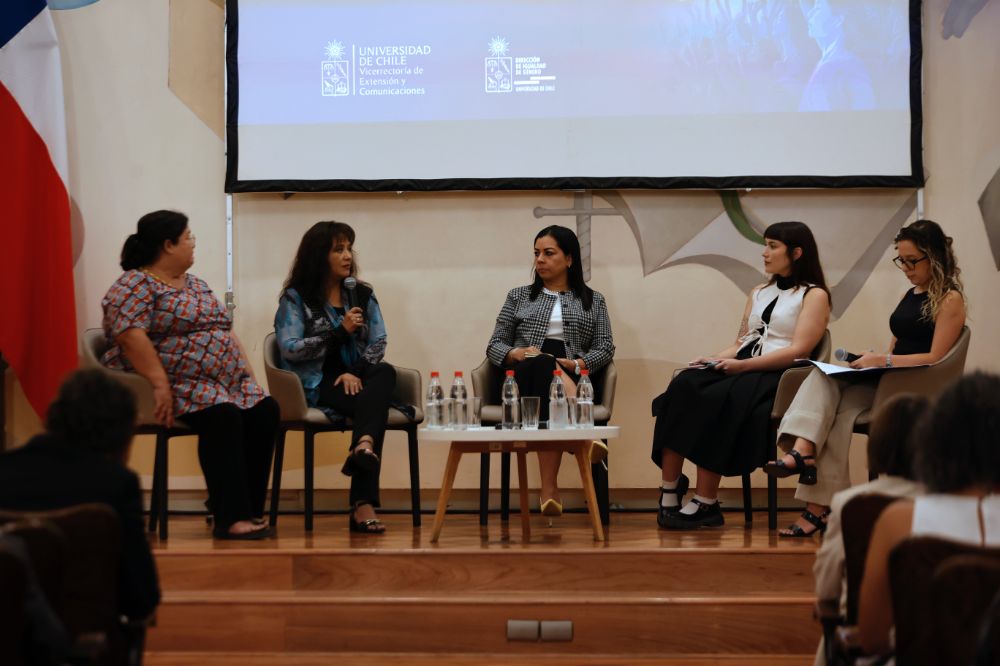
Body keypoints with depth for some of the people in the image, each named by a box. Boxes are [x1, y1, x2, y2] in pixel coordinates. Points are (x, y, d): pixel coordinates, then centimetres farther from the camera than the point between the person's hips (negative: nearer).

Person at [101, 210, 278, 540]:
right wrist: (159, 383, -29)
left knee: (265, 409, -13)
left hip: (224, 382, 9)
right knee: (223, 416, -31)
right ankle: (231, 518, -33)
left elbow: (225, 331, 23)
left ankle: (249, 510, -12)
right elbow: (130, 336, -21)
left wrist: (247, 372, 9)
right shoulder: (135, 286, -6)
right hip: (177, 386, -9)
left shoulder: (196, 285, 22)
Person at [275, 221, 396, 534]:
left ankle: (363, 447, -55)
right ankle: (364, 502, -44)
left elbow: (378, 343, 7)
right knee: (372, 403, -32)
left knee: (385, 372, -31)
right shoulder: (296, 297, 3)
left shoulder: (363, 294, 15)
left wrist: (356, 372, -13)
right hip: (316, 384, -4)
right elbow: (290, 349, -8)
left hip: (356, 378, 4)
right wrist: (340, 331, -15)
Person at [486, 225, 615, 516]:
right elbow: (494, 346, 16)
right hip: (524, 380, 0)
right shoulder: (518, 296, 22)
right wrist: (517, 354, -8)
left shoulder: (593, 300, 20)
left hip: (573, 382, 0)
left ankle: (549, 488, -46)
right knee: (544, 366, -39)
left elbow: (605, 349, 9)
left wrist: (574, 365, -12)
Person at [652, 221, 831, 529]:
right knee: (682, 387, -24)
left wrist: (742, 365, -18)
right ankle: (670, 494, -28)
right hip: (740, 370, 6)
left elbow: (798, 350, -9)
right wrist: (714, 359, -1)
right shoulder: (758, 293, 26)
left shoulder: (814, 295, 4)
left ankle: (706, 503, -29)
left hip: (777, 377, -6)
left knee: (716, 401, -34)